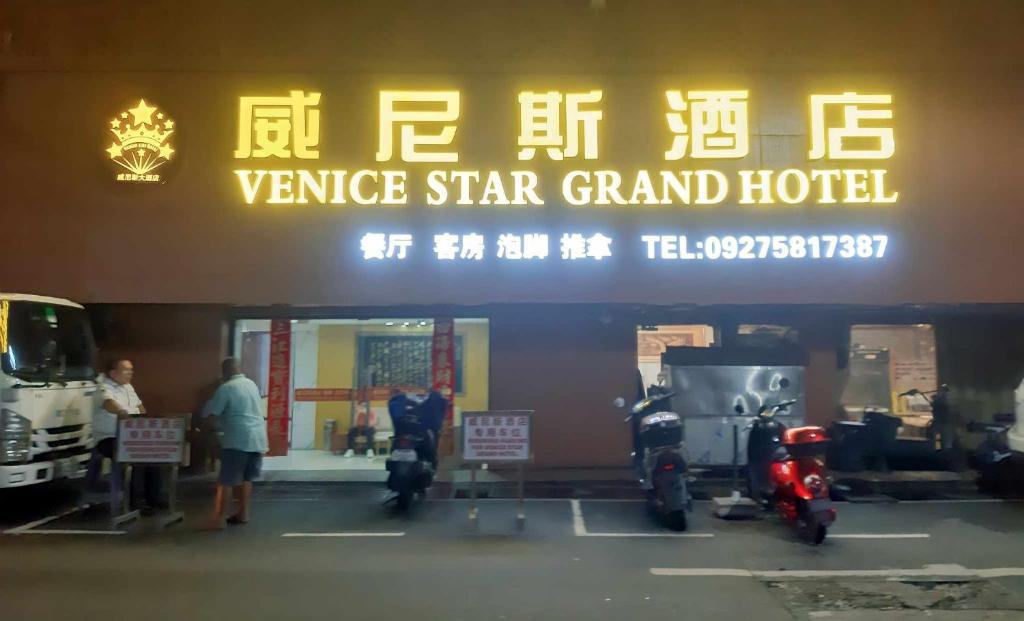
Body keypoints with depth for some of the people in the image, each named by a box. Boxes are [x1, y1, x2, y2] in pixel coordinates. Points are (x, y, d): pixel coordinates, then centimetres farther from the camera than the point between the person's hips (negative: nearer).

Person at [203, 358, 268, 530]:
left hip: (238, 440, -7)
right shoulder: (252, 384, 14)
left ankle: (219, 519, -3)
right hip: (258, 439, 7)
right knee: (246, 478, 17)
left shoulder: (226, 388, -8)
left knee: (226, 481, -2)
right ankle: (243, 513, 21)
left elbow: (209, 412, -4)